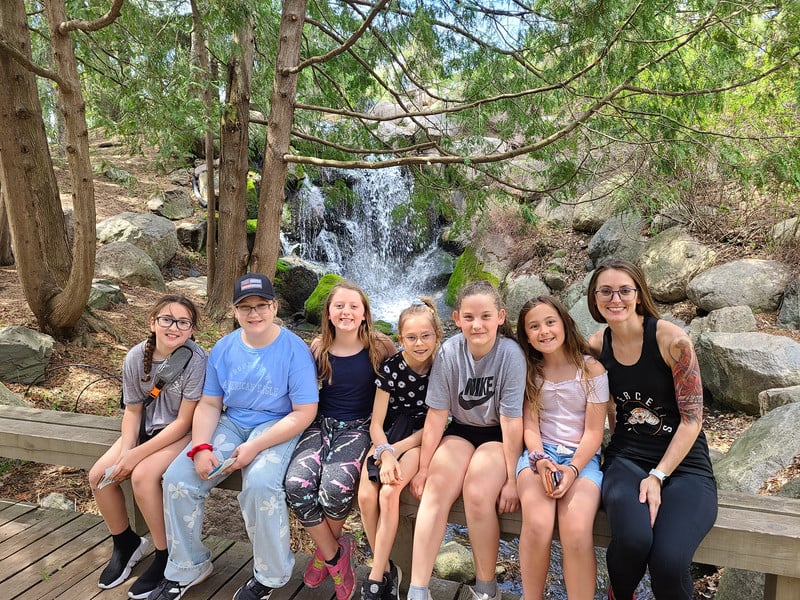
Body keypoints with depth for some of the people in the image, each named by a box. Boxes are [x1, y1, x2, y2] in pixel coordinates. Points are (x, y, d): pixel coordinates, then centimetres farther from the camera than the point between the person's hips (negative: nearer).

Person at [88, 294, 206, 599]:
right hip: (150, 426, 6)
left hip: (185, 433, -6)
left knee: (142, 475, -27)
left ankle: (167, 556, -4)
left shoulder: (196, 359, -25)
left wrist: (137, 454, -21)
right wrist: (125, 451, -14)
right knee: (99, 476, -9)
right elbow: (132, 410, 1)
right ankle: (125, 543, 19)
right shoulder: (136, 357, -9)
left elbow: (184, 422, -21)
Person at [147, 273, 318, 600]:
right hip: (231, 424, 5)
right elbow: (209, 404, 5)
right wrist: (200, 447, -13)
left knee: (260, 484, -33)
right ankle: (187, 568, 11)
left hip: (277, 428, -5)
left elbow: (304, 413, -15)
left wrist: (254, 448, -22)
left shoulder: (294, 350, -13)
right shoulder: (223, 349, 2)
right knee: (177, 478, -12)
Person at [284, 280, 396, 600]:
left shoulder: (379, 347, -7)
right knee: (297, 483, -25)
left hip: (359, 427, -3)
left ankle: (324, 550, 5)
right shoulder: (318, 347, 2)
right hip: (322, 423, 3)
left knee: (336, 487, -30)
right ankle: (335, 555, 0)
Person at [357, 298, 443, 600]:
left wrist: (394, 451, -16)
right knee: (365, 496, -20)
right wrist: (385, 454, -23)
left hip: (419, 440, -2)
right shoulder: (391, 366, -8)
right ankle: (386, 569, 1)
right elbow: (376, 422, -5)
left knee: (389, 492, -27)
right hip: (388, 437, 2)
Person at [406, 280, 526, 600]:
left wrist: (512, 479, -15)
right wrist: (423, 468, -6)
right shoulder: (449, 351, -13)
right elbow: (437, 414, -9)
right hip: (461, 430, 3)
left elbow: (511, 419, -17)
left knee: (477, 495, -26)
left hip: (498, 436, -2)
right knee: (434, 491, -22)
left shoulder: (511, 354, -20)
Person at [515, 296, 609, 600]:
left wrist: (573, 469, -17)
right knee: (537, 525, -28)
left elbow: (593, 432, -2)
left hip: (582, 457, -1)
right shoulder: (529, 371, 7)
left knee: (576, 531, -29)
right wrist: (539, 459, -17)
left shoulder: (592, 369, 0)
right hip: (540, 452, 1)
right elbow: (530, 424, 3)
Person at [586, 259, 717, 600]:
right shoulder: (596, 346, 2)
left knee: (668, 561, -28)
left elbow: (692, 419, -10)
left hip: (683, 463, -2)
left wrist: (658, 477, -15)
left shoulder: (671, 339, -11)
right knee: (632, 538, -30)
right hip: (627, 458, 2)